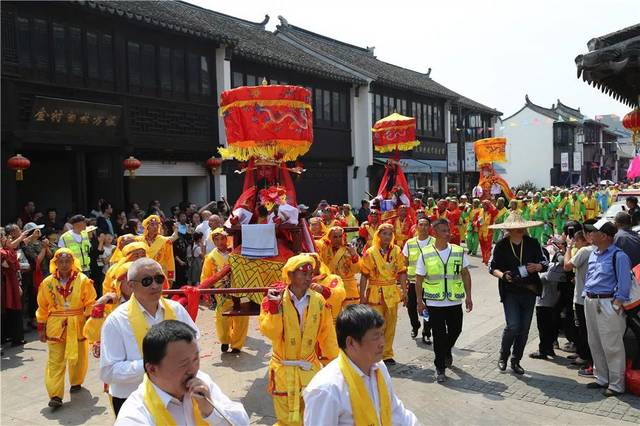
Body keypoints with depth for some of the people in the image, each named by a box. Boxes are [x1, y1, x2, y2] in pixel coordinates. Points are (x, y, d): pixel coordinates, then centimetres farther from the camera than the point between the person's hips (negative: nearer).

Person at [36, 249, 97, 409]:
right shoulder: (47, 283, -1)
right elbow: (43, 307, 8)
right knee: (55, 361, -4)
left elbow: (91, 304, -3)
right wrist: (41, 328, 8)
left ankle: (76, 382, 38)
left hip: (78, 325, 0)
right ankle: (55, 395, -3)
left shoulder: (83, 280, -7)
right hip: (56, 326, 0)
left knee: (78, 358, 15)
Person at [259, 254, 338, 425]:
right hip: (284, 371, -2)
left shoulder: (319, 300, -2)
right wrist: (274, 306, -26)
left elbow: (327, 336, 5)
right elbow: (270, 333, -17)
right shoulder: (275, 299, -10)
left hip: (310, 369, 3)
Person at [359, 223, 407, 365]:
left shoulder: (397, 251, 3)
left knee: (390, 326, 9)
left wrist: (404, 292, 3)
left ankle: (387, 354, 23)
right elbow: (364, 276, -3)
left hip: (392, 294, 3)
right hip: (375, 293, -3)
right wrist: (362, 296, -5)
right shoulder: (370, 252, -5)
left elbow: (402, 273, 6)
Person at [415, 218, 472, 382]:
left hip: (455, 301, 3)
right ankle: (440, 368, 16)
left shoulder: (458, 251, 1)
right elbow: (419, 279, 0)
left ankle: (447, 351, 46)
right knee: (439, 335, 2)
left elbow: (465, 274, 7)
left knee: (455, 330, 14)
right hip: (435, 302, -2)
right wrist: (419, 300, -1)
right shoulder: (426, 254, -5)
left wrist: (468, 296, 5)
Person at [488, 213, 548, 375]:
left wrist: (537, 266, -14)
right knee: (513, 326, -13)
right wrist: (502, 275, -19)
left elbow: (545, 263, 9)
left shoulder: (533, 243, 1)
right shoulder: (501, 245, -4)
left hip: (530, 291, 3)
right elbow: (492, 267, 2)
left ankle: (516, 360, 25)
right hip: (510, 292, -3)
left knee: (524, 329, 8)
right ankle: (503, 356, 13)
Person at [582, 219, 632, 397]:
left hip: (607, 304, -8)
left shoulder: (618, 256, -12)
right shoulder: (593, 254, 13)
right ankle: (602, 379, 28)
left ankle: (616, 385, 8)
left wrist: (616, 306, -18)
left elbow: (624, 285, -14)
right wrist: (587, 298, 15)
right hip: (590, 302, 9)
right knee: (595, 344, 15)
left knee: (611, 346, -3)